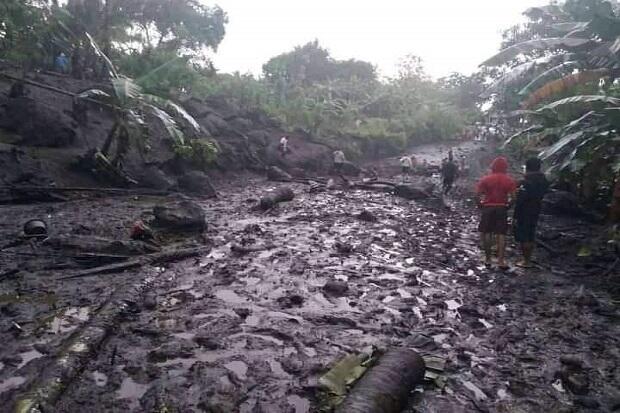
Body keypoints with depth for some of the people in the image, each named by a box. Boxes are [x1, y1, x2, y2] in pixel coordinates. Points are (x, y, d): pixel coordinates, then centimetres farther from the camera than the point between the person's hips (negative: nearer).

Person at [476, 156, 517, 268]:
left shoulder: (486, 179, -5)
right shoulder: (509, 180, -2)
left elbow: (478, 192, -11)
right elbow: (513, 195, -9)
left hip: (488, 207, 0)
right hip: (502, 208, 1)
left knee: (487, 233, 8)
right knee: (501, 234, 3)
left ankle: (487, 258, 13)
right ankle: (501, 260, 1)